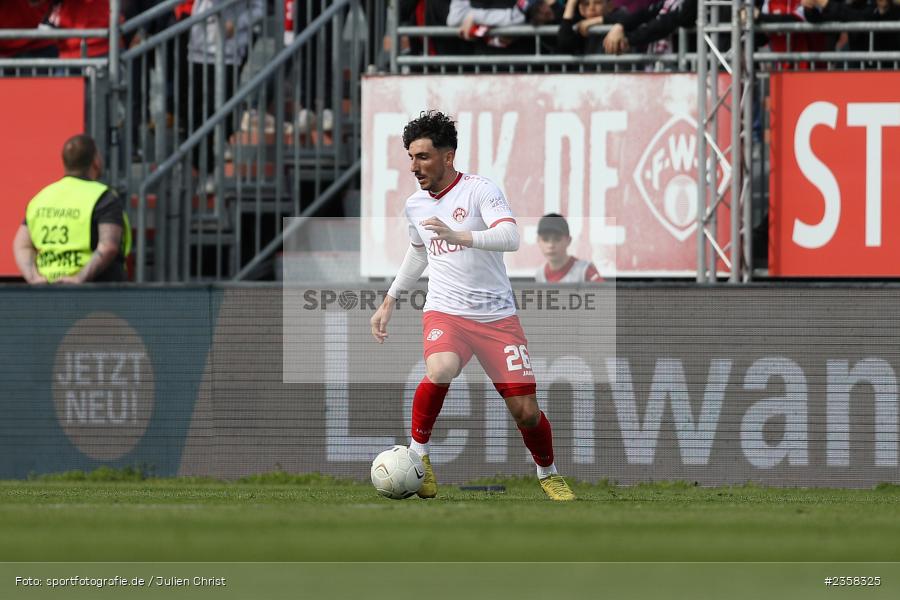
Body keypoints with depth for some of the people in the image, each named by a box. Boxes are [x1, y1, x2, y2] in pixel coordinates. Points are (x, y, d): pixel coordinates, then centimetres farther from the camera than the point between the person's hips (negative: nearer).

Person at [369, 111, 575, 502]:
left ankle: (548, 473, 25)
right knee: (440, 371, -33)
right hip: (445, 312, 2)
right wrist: (389, 301, 29)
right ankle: (418, 454, -17)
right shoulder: (415, 205, 7)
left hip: (497, 315, -2)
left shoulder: (479, 191, -10)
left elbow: (510, 237, -25)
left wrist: (459, 236, -38)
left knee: (525, 411, -2)